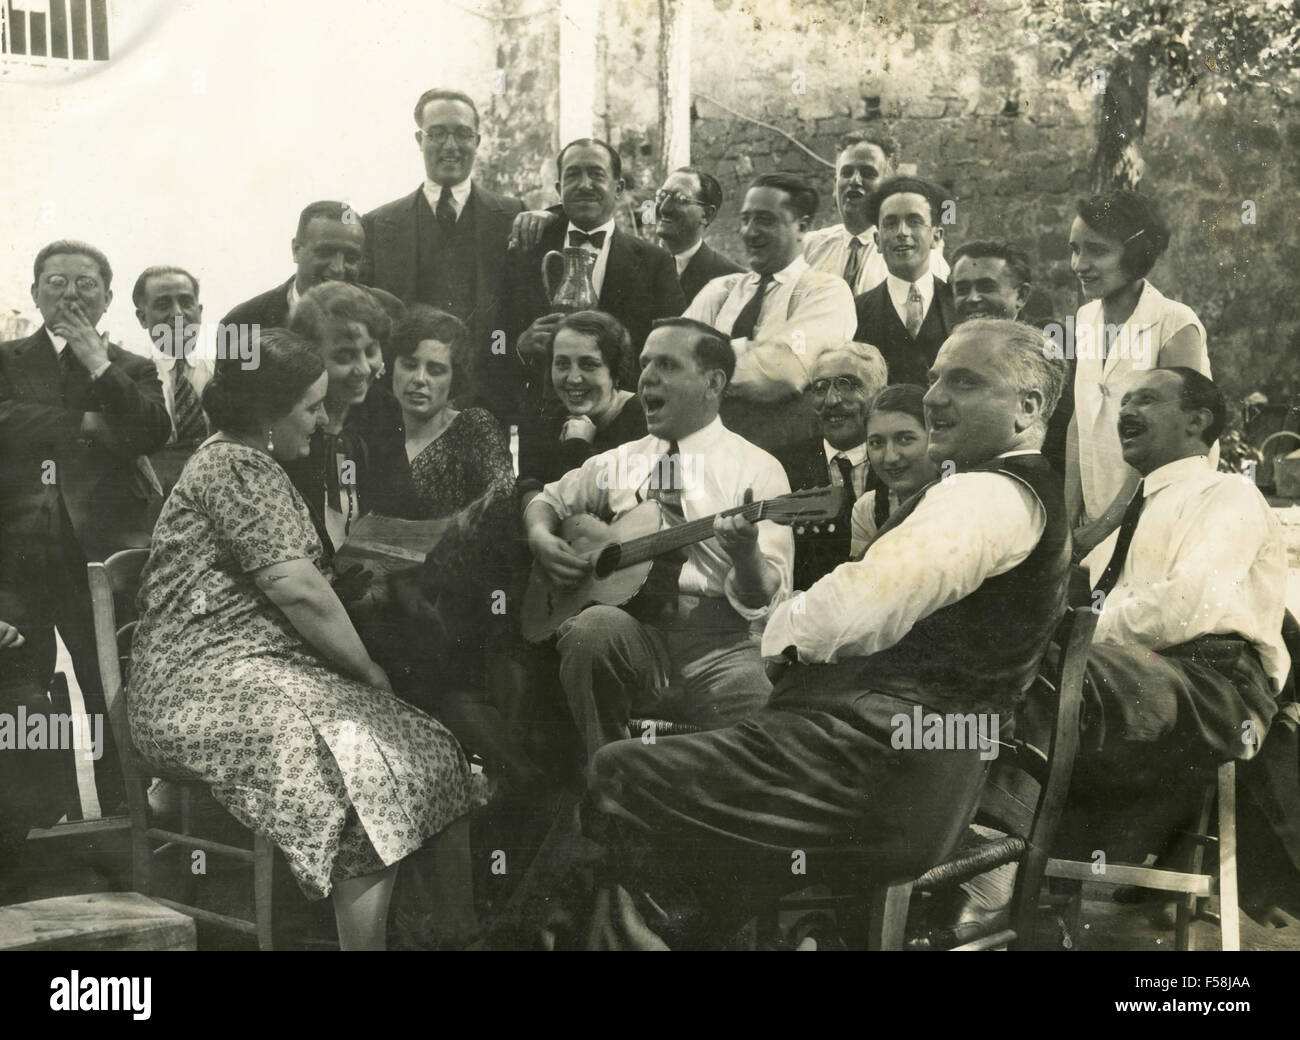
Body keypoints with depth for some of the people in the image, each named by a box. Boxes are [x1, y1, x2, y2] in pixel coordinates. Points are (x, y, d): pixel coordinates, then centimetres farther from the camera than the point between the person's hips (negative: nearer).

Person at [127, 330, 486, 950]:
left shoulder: (241, 461, 23)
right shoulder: (237, 466, -9)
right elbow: (300, 591, -16)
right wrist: (370, 673, -4)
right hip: (206, 684, -10)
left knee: (420, 752, -8)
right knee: (366, 766, -30)